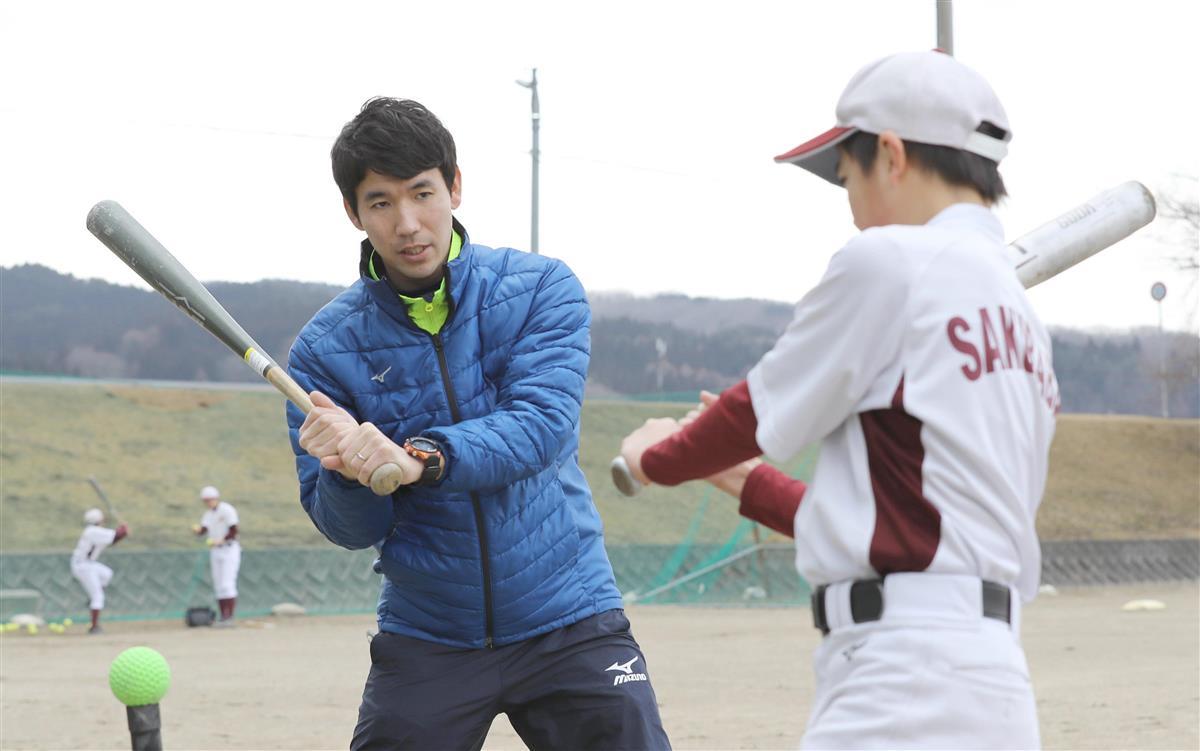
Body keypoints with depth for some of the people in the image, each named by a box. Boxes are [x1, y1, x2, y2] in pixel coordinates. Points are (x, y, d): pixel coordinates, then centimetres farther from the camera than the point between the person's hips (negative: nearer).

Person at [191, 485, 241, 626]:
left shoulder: (227, 510, -8)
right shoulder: (208, 514, 13)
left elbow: (234, 531, -13)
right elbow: (203, 531, 2)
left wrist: (220, 541, -22)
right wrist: (197, 529, -19)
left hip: (229, 549, -7)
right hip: (215, 551, 7)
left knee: (227, 584, -13)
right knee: (218, 586, 5)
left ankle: (230, 617, -12)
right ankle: (223, 616, 9)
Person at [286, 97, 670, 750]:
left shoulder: (541, 289, -4)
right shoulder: (327, 347, -3)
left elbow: (543, 426, -20)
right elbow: (348, 529, -4)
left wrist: (418, 459, -36)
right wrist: (348, 473, -27)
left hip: (566, 624, -1)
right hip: (425, 640, 1)